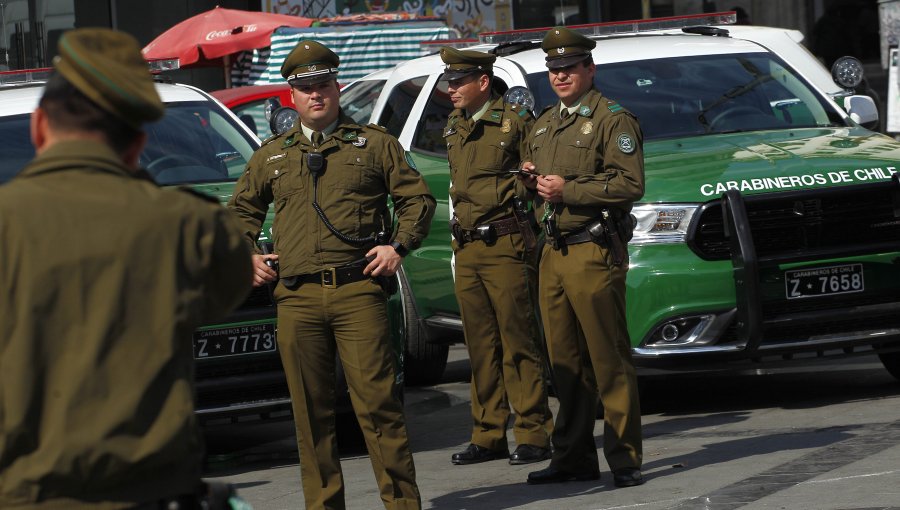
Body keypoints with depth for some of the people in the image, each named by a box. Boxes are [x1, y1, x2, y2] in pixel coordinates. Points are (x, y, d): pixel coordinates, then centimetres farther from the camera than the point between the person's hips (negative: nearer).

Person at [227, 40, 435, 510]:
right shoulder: (272, 155, 17)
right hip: (296, 298, 3)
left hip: (358, 290, -3)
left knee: (377, 403, -8)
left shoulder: (374, 143, 10)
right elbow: (242, 209, 30)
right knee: (311, 413, 4)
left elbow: (417, 199, 12)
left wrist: (399, 245, -3)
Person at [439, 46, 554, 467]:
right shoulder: (454, 129, 14)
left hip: (505, 246, -7)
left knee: (518, 343, -5)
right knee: (480, 346, 9)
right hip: (466, 250, 7)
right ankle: (488, 436, 14)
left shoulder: (514, 122, -7)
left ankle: (533, 435, -2)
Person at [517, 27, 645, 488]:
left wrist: (567, 190, -16)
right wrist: (530, 178, 7)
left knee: (609, 360, -6)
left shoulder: (613, 120, -4)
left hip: (593, 254, -7)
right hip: (553, 254, 7)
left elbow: (630, 184, -14)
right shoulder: (544, 125, 20)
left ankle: (625, 459, -3)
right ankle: (573, 458, 13)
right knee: (565, 363, 8)